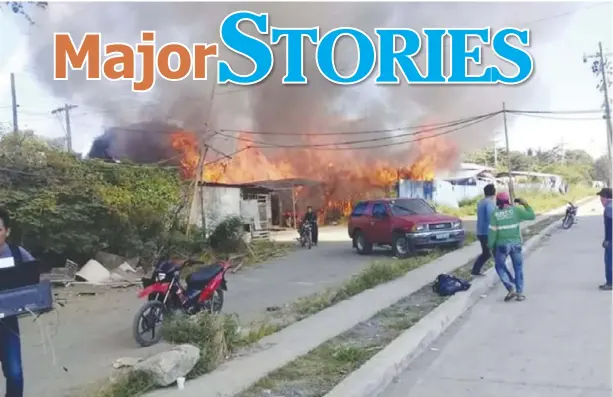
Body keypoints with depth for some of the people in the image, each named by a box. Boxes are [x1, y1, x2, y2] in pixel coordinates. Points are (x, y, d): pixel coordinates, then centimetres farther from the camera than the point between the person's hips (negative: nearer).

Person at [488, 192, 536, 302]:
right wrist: (525, 204, 13)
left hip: (501, 244, -1)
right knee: (518, 267, 13)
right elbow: (532, 216, 2)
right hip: (516, 243, 2)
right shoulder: (515, 210, -2)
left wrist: (490, 245, 0)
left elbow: (492, 231, -8)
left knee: (500, 266, 15)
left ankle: (511, 288, 0)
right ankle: (519, 292, 12)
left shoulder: (495, 214, -5)